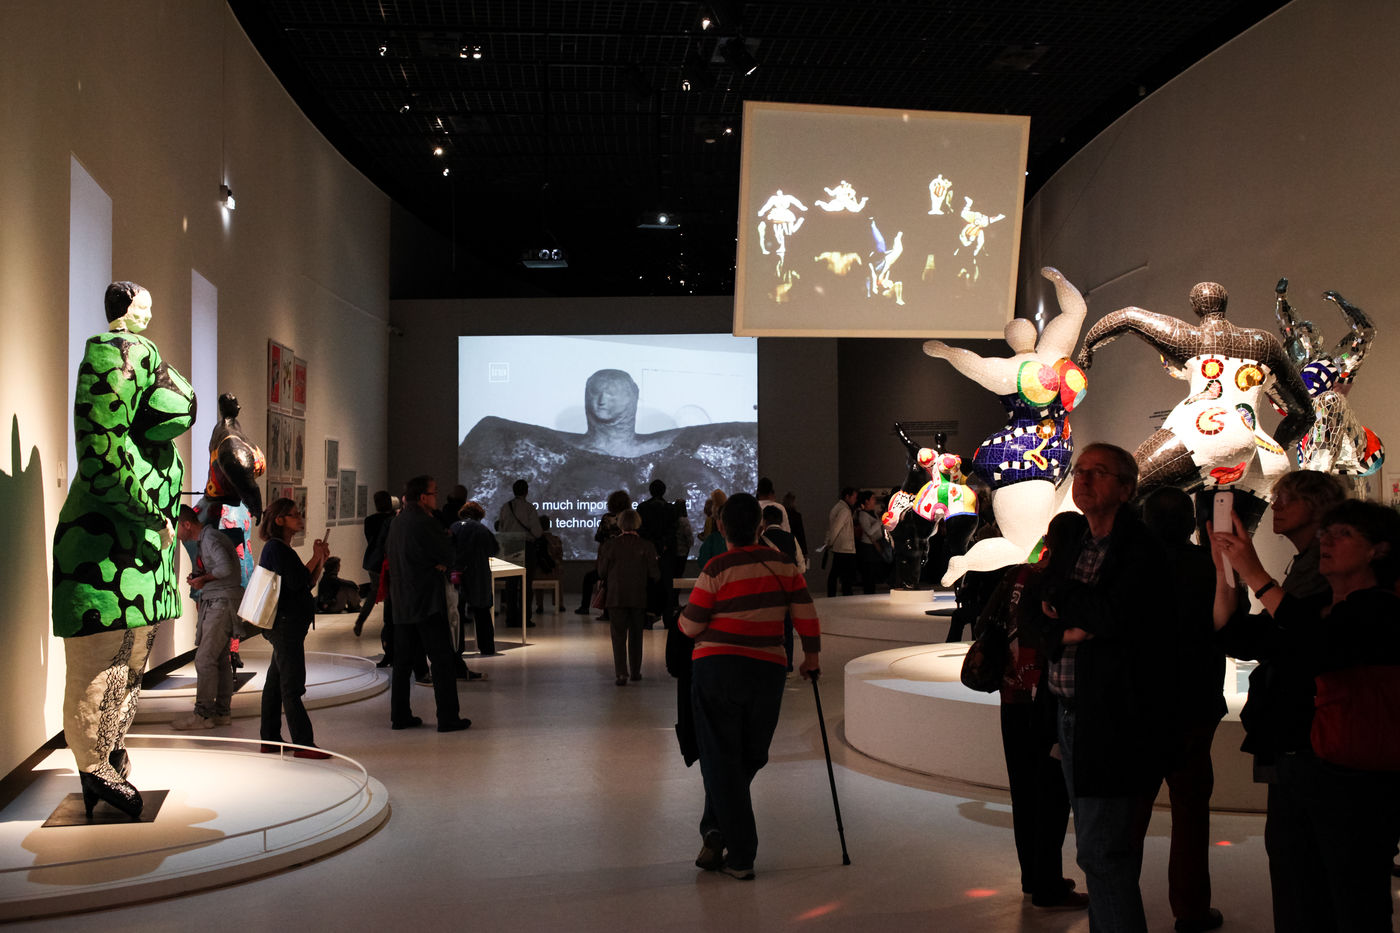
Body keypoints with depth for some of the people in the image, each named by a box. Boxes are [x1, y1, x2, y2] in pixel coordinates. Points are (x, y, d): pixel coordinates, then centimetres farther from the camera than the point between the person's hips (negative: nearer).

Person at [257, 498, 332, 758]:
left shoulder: (282, 549, 18)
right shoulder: (276, 548, -12)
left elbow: (308, 583, 17)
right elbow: (295, 583, -20)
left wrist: (321, 560, 4)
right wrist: (316, 558, -10)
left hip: (289, 625, 10)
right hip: (285, 624, -10)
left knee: (276, 682, 13)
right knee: (292, 686, -9)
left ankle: (270, 739, 19)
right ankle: (303, 744, -8)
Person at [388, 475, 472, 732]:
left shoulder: (398, 521, 13)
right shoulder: (423, 521, -16)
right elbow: (448, 554, -10)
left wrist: (437, 562, 5)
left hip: (401, 602, 9)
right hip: (427, 602, -9)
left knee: (403, 660, 12)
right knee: (443, 660, -3)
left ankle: (400, 715, 15)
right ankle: (448, 718, -2)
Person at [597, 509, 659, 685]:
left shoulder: (610, 545, -6)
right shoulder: (646, 546, -6)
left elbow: (601, 572, -1)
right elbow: (654, 573, -4)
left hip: (616, 597, -1)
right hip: (639, 598, 1)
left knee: (618, 635, 2)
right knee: (636, 635, 15)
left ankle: (621, 673, -9)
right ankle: (635, 671, 22)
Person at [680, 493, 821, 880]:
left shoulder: (716, 570, -9)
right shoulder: (783, 566, 1)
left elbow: (691, 626, -6)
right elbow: (806, 615, 2)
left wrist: (681, 619, 17)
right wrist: (812, 655, 16)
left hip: (716, 669, -3)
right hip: (768, 672, 3)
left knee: (721, 761, 5)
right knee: (748, 758, 18)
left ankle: (741, 856, 4)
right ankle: (717, 831, 14)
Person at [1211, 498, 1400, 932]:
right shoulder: (1310, 608, 17)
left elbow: (1323, 649, -26)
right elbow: (1238, 638, 8)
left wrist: (1256, 575, -26)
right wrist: (1225, 569, -4)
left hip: (1349, 782, -7)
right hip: (1289, 774, 8)